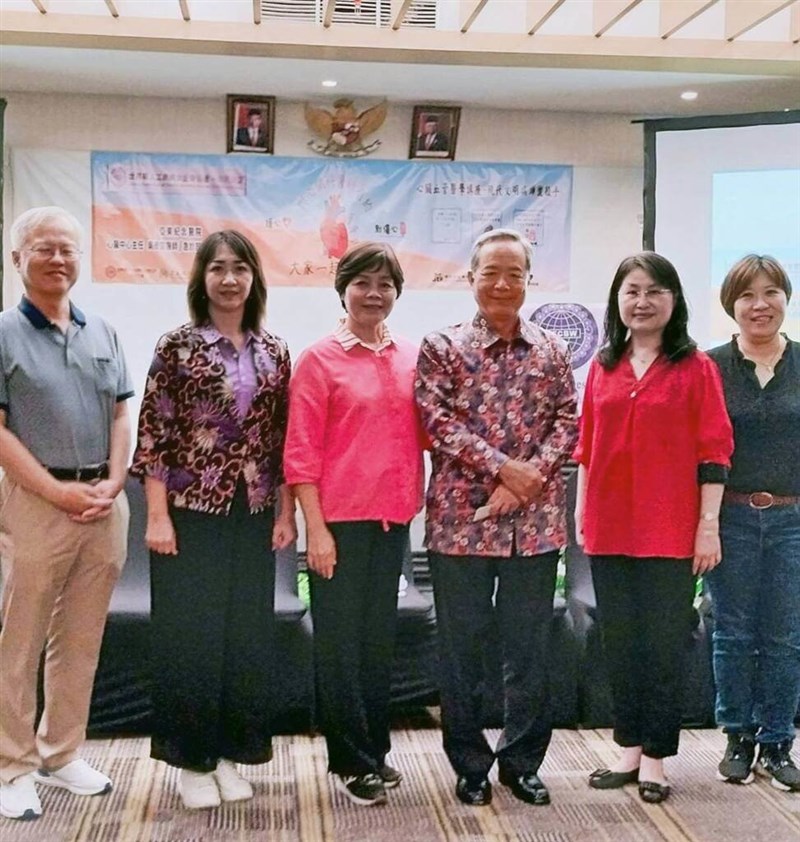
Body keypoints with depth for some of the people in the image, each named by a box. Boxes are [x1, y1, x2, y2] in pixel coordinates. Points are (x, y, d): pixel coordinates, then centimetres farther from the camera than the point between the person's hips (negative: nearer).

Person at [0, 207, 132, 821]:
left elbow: (121, 416, 12)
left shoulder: (103, 333, 12)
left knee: (82, 640, 12)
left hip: (105, 505, 5)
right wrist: (60, 491, -13)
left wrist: (113, 483, -3)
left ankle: (63, 754, 25)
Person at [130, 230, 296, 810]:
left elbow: (283, 439, 9)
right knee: (190, 635, 3)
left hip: (253, 516, 4)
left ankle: (228, 754, 24)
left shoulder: (274, 351, 7)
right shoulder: (178, 346, -4)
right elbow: (154, 434, -7)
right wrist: (158, 516, -12)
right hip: (191, 512, -4)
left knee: (247, 635, 9)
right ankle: (192, 760, 17)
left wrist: (286, 511, 5)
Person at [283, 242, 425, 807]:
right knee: (340, 639, 4)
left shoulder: (411, 358, 8)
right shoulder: (320, 360, -5)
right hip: (340, 519, -4)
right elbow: (302, 452, -7)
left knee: (380, 636, 14)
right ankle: (351, 761, 16)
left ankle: (375, 749, 28)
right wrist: (315, 528, -12)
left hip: (393, 518, 5)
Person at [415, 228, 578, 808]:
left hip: (536, 521, 2)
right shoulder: (442, 347, 1)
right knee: (461, 647, 6)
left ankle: (523, 761, 24)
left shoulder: (552, 351, 9)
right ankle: (470, 765, 21)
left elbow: (568, 422, 3)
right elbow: (438, 421, -8)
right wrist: (503, 467, -15)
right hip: (461, 518, -2)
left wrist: (531, 476, -12)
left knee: (531, 648, 9)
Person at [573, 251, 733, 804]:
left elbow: (714, 452, -5)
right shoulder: (603, 367, 8)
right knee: (619, 643, 13)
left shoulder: (696, 368, -4)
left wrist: (709, 524, -8)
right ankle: (629, 749, 26)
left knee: (664, 645, 5)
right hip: (609, 528, 4)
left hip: (671, 531, -4)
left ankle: (655, 757, 18)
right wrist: (582, 513, 10)